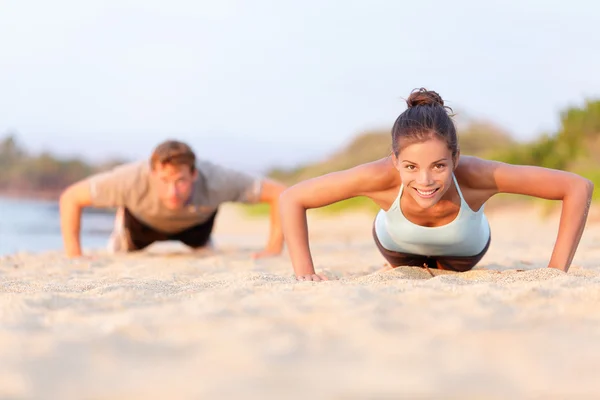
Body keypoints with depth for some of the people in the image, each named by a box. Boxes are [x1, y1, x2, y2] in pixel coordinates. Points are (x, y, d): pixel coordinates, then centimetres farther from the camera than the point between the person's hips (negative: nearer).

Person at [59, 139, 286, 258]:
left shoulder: (214, 181, -46)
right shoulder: (133, 180, -47)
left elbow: (279, 194, -38)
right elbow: (70, 198, -36)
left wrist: (273, 250, -39)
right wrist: (73, 257, -39)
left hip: (197, 221, 1)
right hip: (142, 220, -1)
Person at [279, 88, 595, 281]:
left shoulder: (475, 175, -47)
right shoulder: (382, 177, -46)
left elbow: (579, 188, -40)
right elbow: (292, 199, -34)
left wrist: (556, 271, -40)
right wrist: (304, 272, -40)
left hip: (464, 251, 0)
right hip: (397, 246, 0)